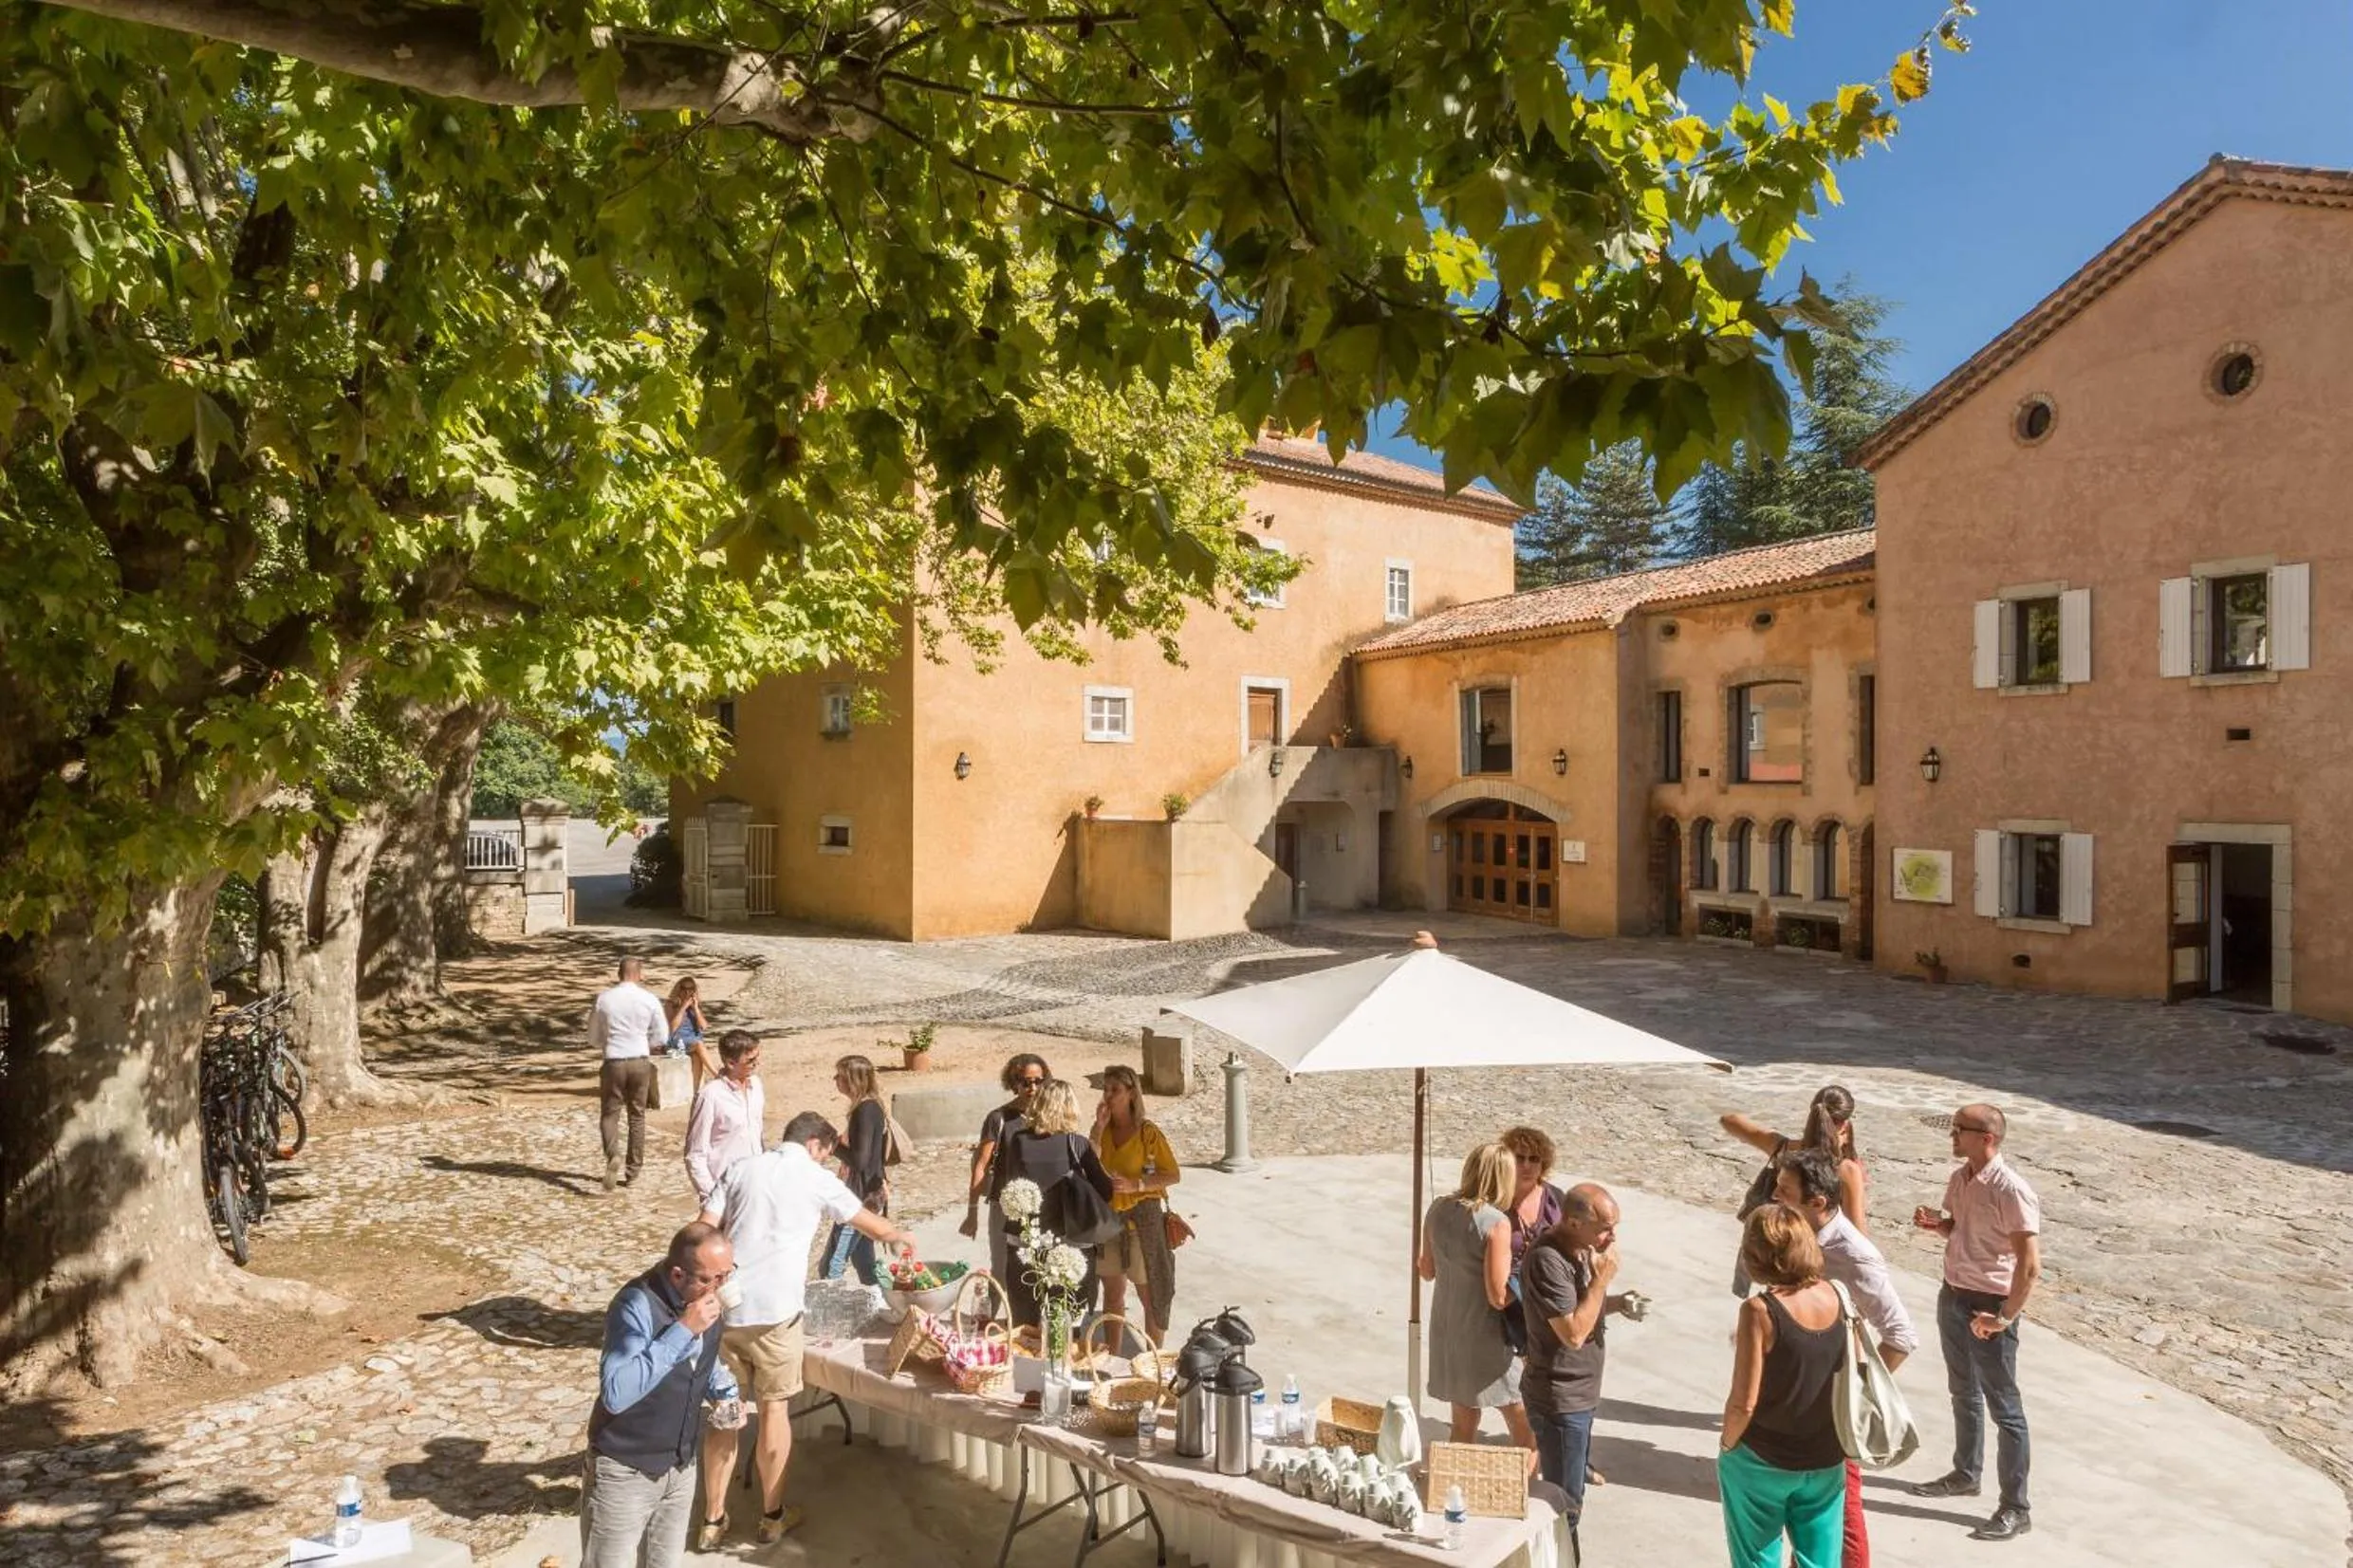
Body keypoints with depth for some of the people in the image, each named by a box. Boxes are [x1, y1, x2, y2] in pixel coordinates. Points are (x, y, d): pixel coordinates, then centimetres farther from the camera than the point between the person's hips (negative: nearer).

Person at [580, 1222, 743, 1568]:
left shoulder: (708, 1297, -4)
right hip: (625, 1473, -6)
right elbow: (616, 1393, -37)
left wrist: (724, 1394, -2)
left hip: (681, 1468, 7)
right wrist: (682, 1330, -37)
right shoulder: (637, 1305, -26)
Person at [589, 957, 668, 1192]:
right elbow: (661, 1036, 3)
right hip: (641, 1062, 1)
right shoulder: (650, 1000, -4)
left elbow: (593, 1038, 4)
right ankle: (633, 1171, 17)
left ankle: (613, 1157, -19)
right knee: (637, 1115, 13)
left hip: (614, 1062, -1)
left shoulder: (604, 998, -4)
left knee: (610, 1114, 7)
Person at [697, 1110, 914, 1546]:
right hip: (773, 1309, -4)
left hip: (724, 1305, 4)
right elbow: (870, 1223, 18)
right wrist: (901, 1237, 37)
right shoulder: (817, 1178, 4)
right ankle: (772, 1516, 23)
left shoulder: (741, 1169, 12)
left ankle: (713, 1521, 22)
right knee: (774, 1408, 11)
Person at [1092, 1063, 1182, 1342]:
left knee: (1150, 1294, 4)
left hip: (1142, 1218, -5)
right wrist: (1100, 1128, -15)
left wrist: (1135, 1184, -21)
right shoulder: (1102, 1129, 2)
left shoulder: (1148, 1132, -12)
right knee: (1112, 1293, 16)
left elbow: (1174, 1175, -10)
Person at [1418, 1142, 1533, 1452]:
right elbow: (1498, 1297, -21)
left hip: (1447, 1331, 6)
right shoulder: (1496, 1223, -21)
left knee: (1463, 1427, 21)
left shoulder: (1438, 1210, -3)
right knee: (1528, 1437, 8)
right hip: (1486, 1336, -6)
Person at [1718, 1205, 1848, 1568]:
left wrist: (1726, 1449, -3)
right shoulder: (1836, 1297, -9)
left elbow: (1744, 1403, -21)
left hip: (1762, 1462, -4)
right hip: (1826, 1460, 4)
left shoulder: (1760, 1310, -23)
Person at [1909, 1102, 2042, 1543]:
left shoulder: (2011, 1190, -23)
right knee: (1963, 1393, 23)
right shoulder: (1958, 1178, 1)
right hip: (1952, 1296, 8)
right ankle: (1965, 1475, 40)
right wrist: (1937, 1223, -5)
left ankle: (2016, 1509, 15)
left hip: (1987, 1306, -8)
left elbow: (2031, 1264, -23)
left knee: (2004, 1408, 4)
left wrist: (2005, 1317, -21)